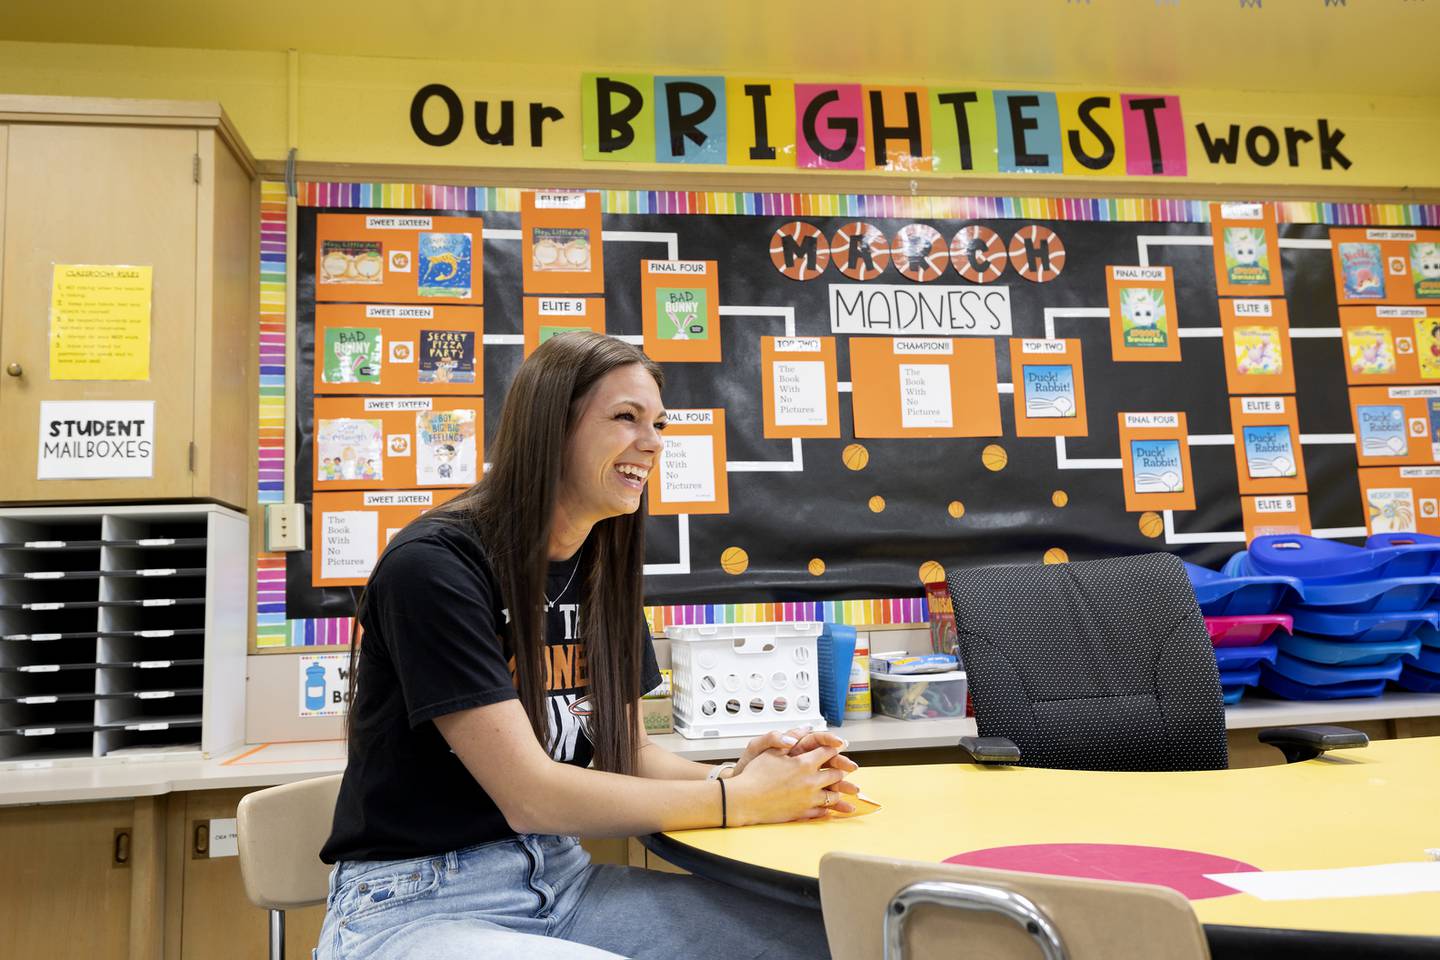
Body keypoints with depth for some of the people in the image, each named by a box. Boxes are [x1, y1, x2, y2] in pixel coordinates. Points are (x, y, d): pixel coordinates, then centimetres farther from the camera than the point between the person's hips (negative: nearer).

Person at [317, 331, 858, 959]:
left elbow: (627, 752, 8)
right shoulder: (432, 565, -19)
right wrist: (740, 800, -19)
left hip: (562, 879, 7)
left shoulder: (602, 574, 4)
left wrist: (731, 776, -13)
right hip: (414, 904, -6)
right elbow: (528, 795, -22)